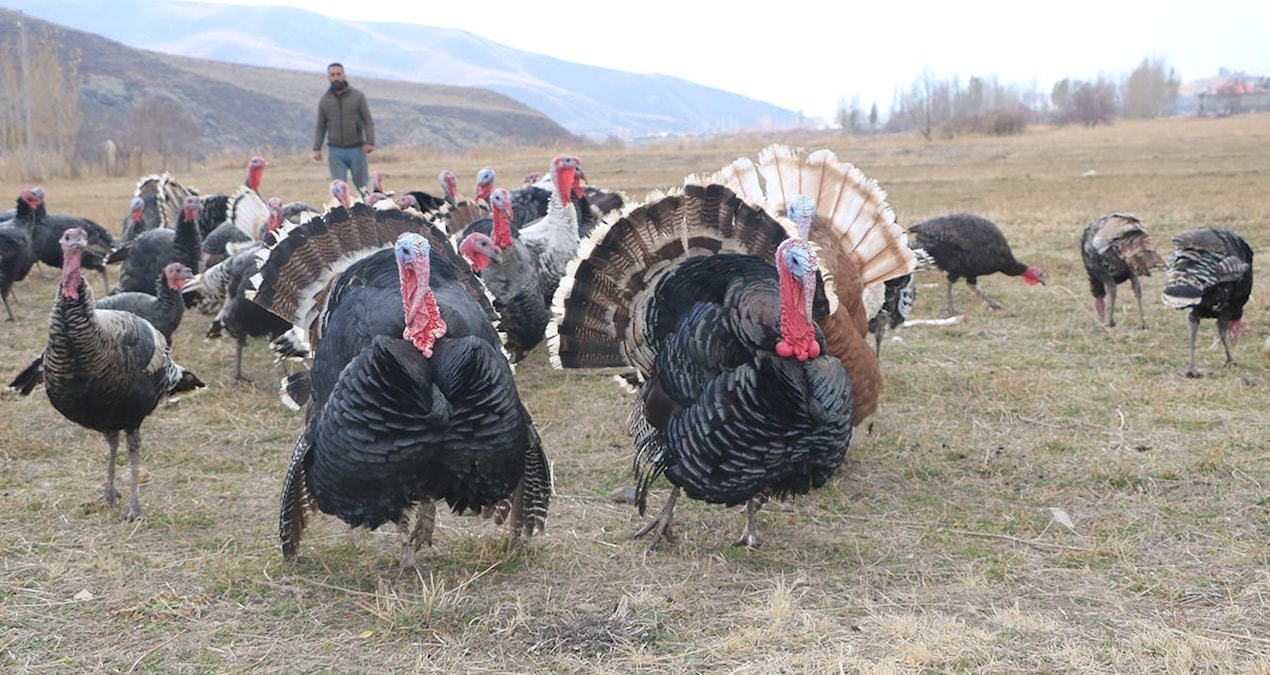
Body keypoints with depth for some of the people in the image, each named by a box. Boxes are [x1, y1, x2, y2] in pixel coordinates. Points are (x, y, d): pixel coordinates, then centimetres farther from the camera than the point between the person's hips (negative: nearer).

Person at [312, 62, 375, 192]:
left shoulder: (358, 96, 2)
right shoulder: (324, 100, 8)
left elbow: (368, 121, -1)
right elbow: (320, 127, 11)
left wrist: (370, 142, -14)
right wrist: (316, 148, 0)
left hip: (356, 149, -1)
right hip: (335, 151, 1)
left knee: (362, 186, 3)